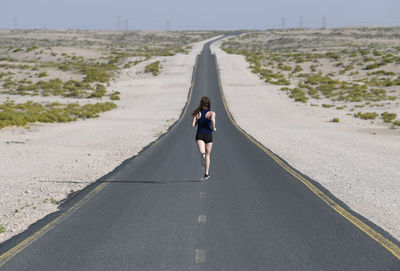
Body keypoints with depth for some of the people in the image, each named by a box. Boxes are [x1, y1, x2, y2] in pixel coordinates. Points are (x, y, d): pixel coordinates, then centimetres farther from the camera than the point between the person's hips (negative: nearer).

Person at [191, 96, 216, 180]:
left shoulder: (197, 113, 6)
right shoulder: (211, 113, -1)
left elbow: (193, 125, 1)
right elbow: (213, 120, -23)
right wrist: (214, 128, -6)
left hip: (199, 135, 0)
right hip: (208, 135, 0)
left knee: (202, 152, -19)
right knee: (208, 155, 17)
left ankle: (203, 154, -57)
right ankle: (206, 173, 22)